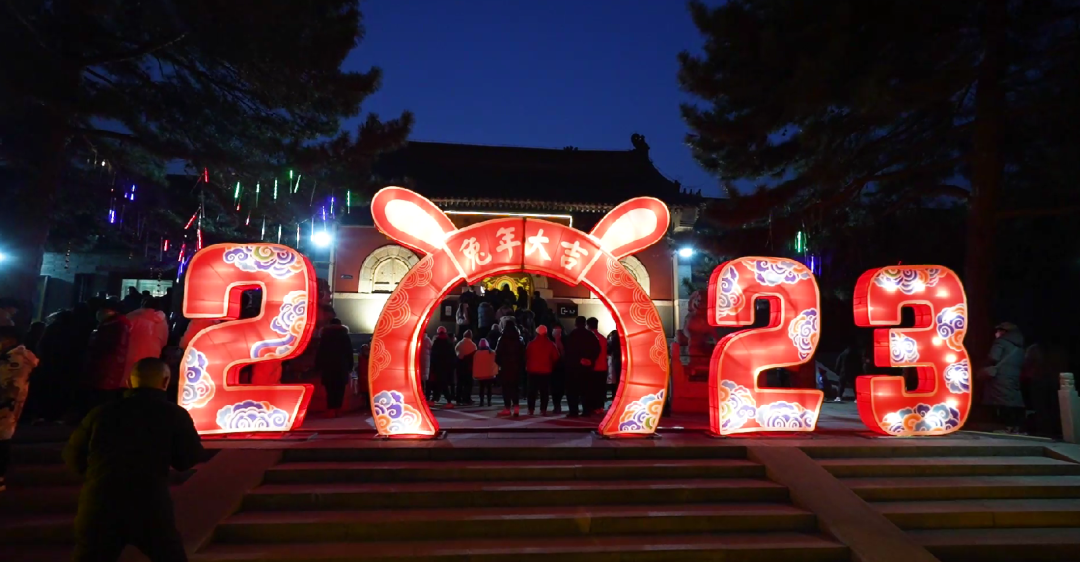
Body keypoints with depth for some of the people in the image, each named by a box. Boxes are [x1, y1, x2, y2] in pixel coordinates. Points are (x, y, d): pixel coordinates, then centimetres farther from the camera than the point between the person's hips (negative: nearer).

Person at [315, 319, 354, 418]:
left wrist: (318, 367, 3)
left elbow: (319, 352, 2)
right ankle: (337, 411, -4)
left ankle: (331, 411, -10)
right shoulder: (345, 336, 9)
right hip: (342, 367, 0)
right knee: (340, 390, 1)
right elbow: (350, 353, 6)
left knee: (330, 390, 0)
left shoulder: (324, 336, 7)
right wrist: (350, 367, 8)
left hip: (328, 367, 0)